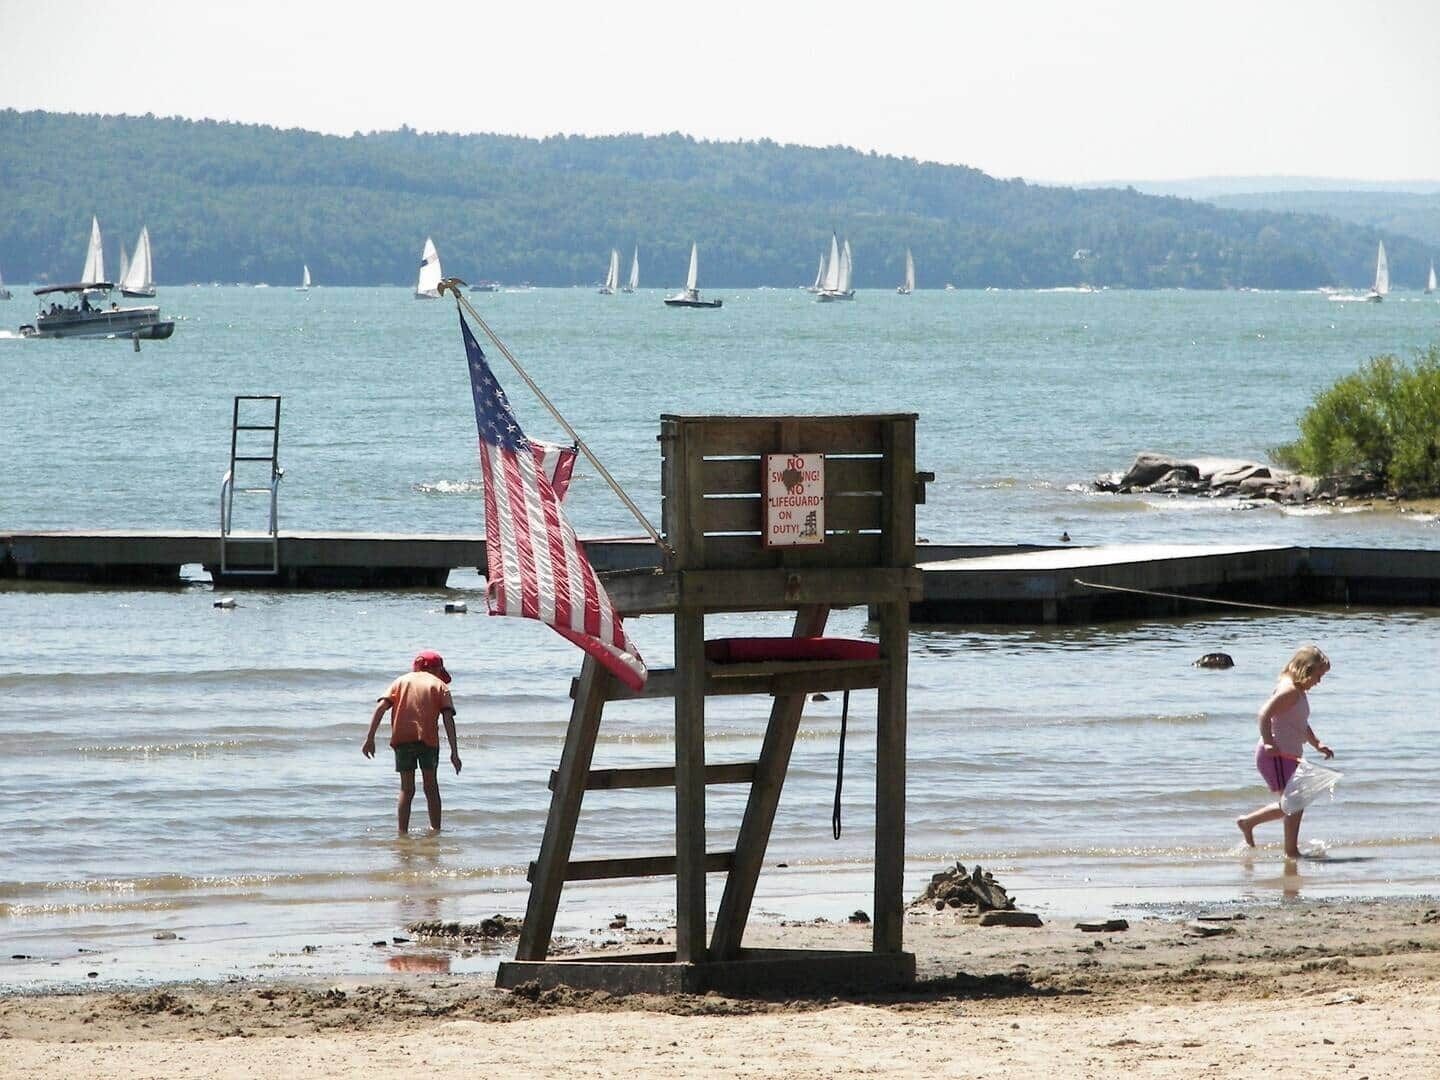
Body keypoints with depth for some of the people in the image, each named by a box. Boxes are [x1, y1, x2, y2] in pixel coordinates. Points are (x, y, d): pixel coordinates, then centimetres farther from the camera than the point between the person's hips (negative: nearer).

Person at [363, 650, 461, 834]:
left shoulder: (402, 681, 16)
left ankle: (403, 832, 3)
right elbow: (448, 717, -1)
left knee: (406, 789, 9)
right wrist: (454, 752, -4)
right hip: (428, 739, -1)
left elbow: (381, 707, 2)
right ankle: (435, 829, 17)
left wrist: (370, 738, 0)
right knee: (431, 786, 15)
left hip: (402, 738, 1)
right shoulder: (439, 685, 10)